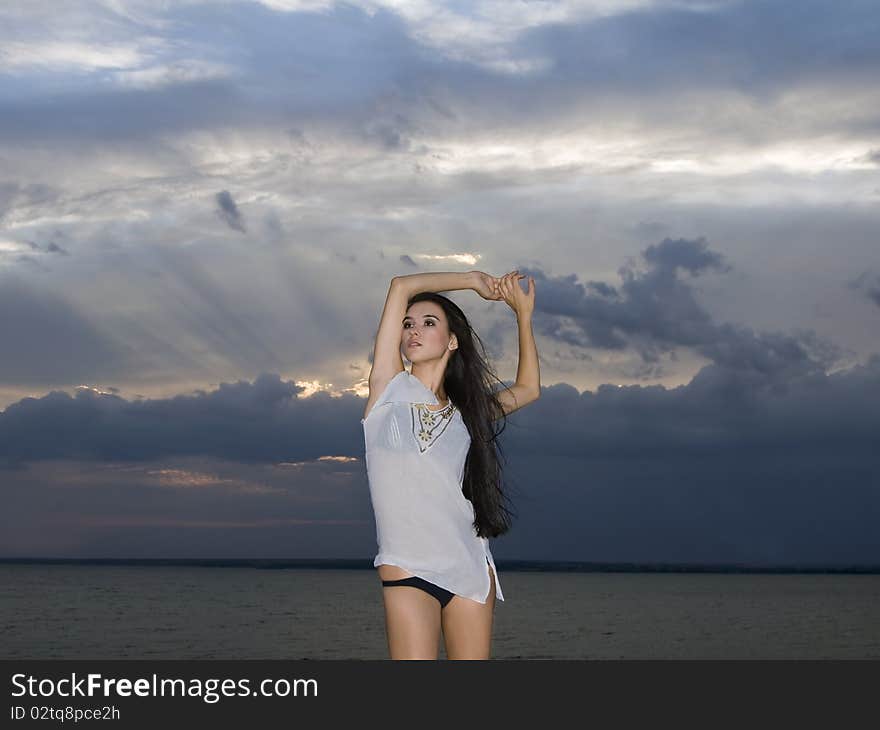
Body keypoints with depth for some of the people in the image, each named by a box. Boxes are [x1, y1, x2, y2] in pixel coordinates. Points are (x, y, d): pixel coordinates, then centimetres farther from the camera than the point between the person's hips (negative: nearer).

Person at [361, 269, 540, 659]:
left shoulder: (466, 411, 13)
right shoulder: (390, 389, 4)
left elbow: (528, 388, 29)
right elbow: (401, 286, 1)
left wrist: (523, 313, 24)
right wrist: (475, 281, 11)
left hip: (472, 570, 4)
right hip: (408, 572, -3)